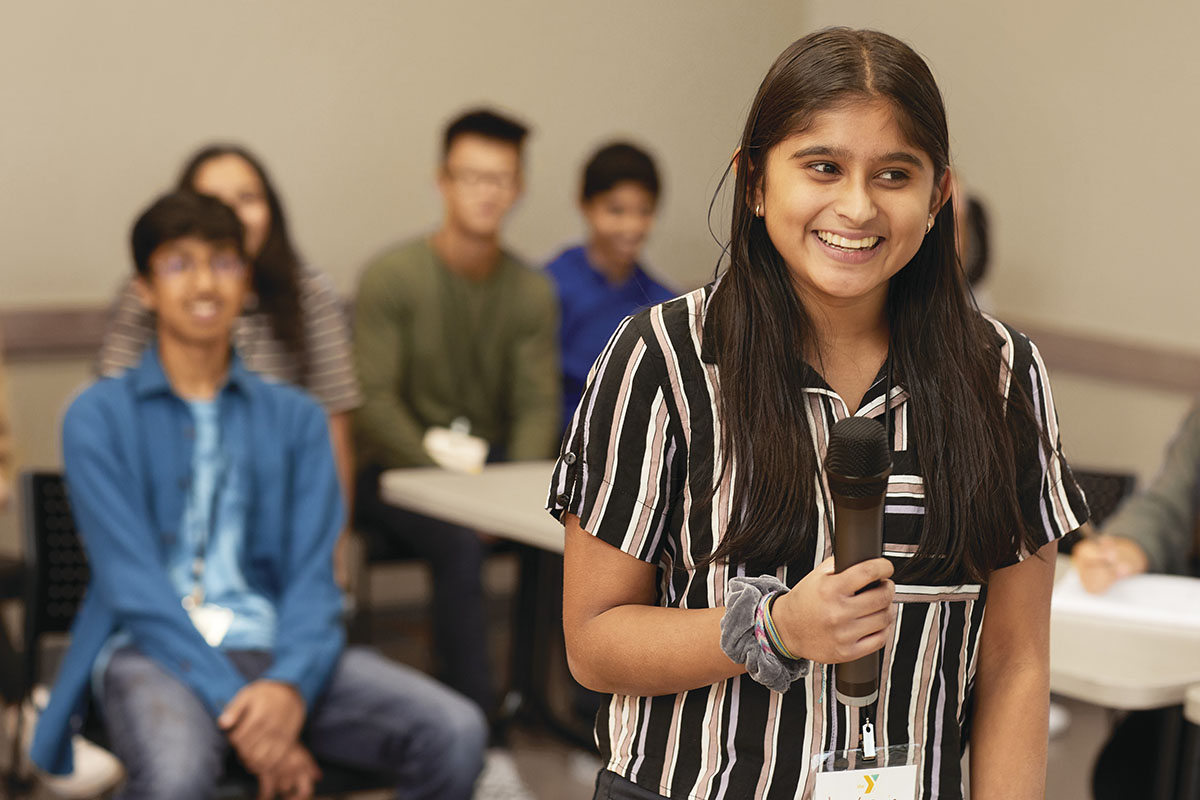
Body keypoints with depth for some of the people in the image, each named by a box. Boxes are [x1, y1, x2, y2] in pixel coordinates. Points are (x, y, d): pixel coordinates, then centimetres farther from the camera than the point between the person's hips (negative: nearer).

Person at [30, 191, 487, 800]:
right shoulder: (99, 417, 5)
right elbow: (132, 585, -7)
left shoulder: (295, 418, 16)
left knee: (455, 732, -22)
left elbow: (313, 576, 5)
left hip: (273, 648, 4)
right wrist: (235, 706, -20)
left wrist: (290, 685, -18)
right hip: (150, 650, -3)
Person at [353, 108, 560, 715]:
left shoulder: (532, 293, 7)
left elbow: (538, 407, 0)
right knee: (461, 543, -34)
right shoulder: (391, 277, -5)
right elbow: (376, 403, -11)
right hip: (397, 468, -4)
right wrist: (448, 475, -22)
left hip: (494, 463, 4)